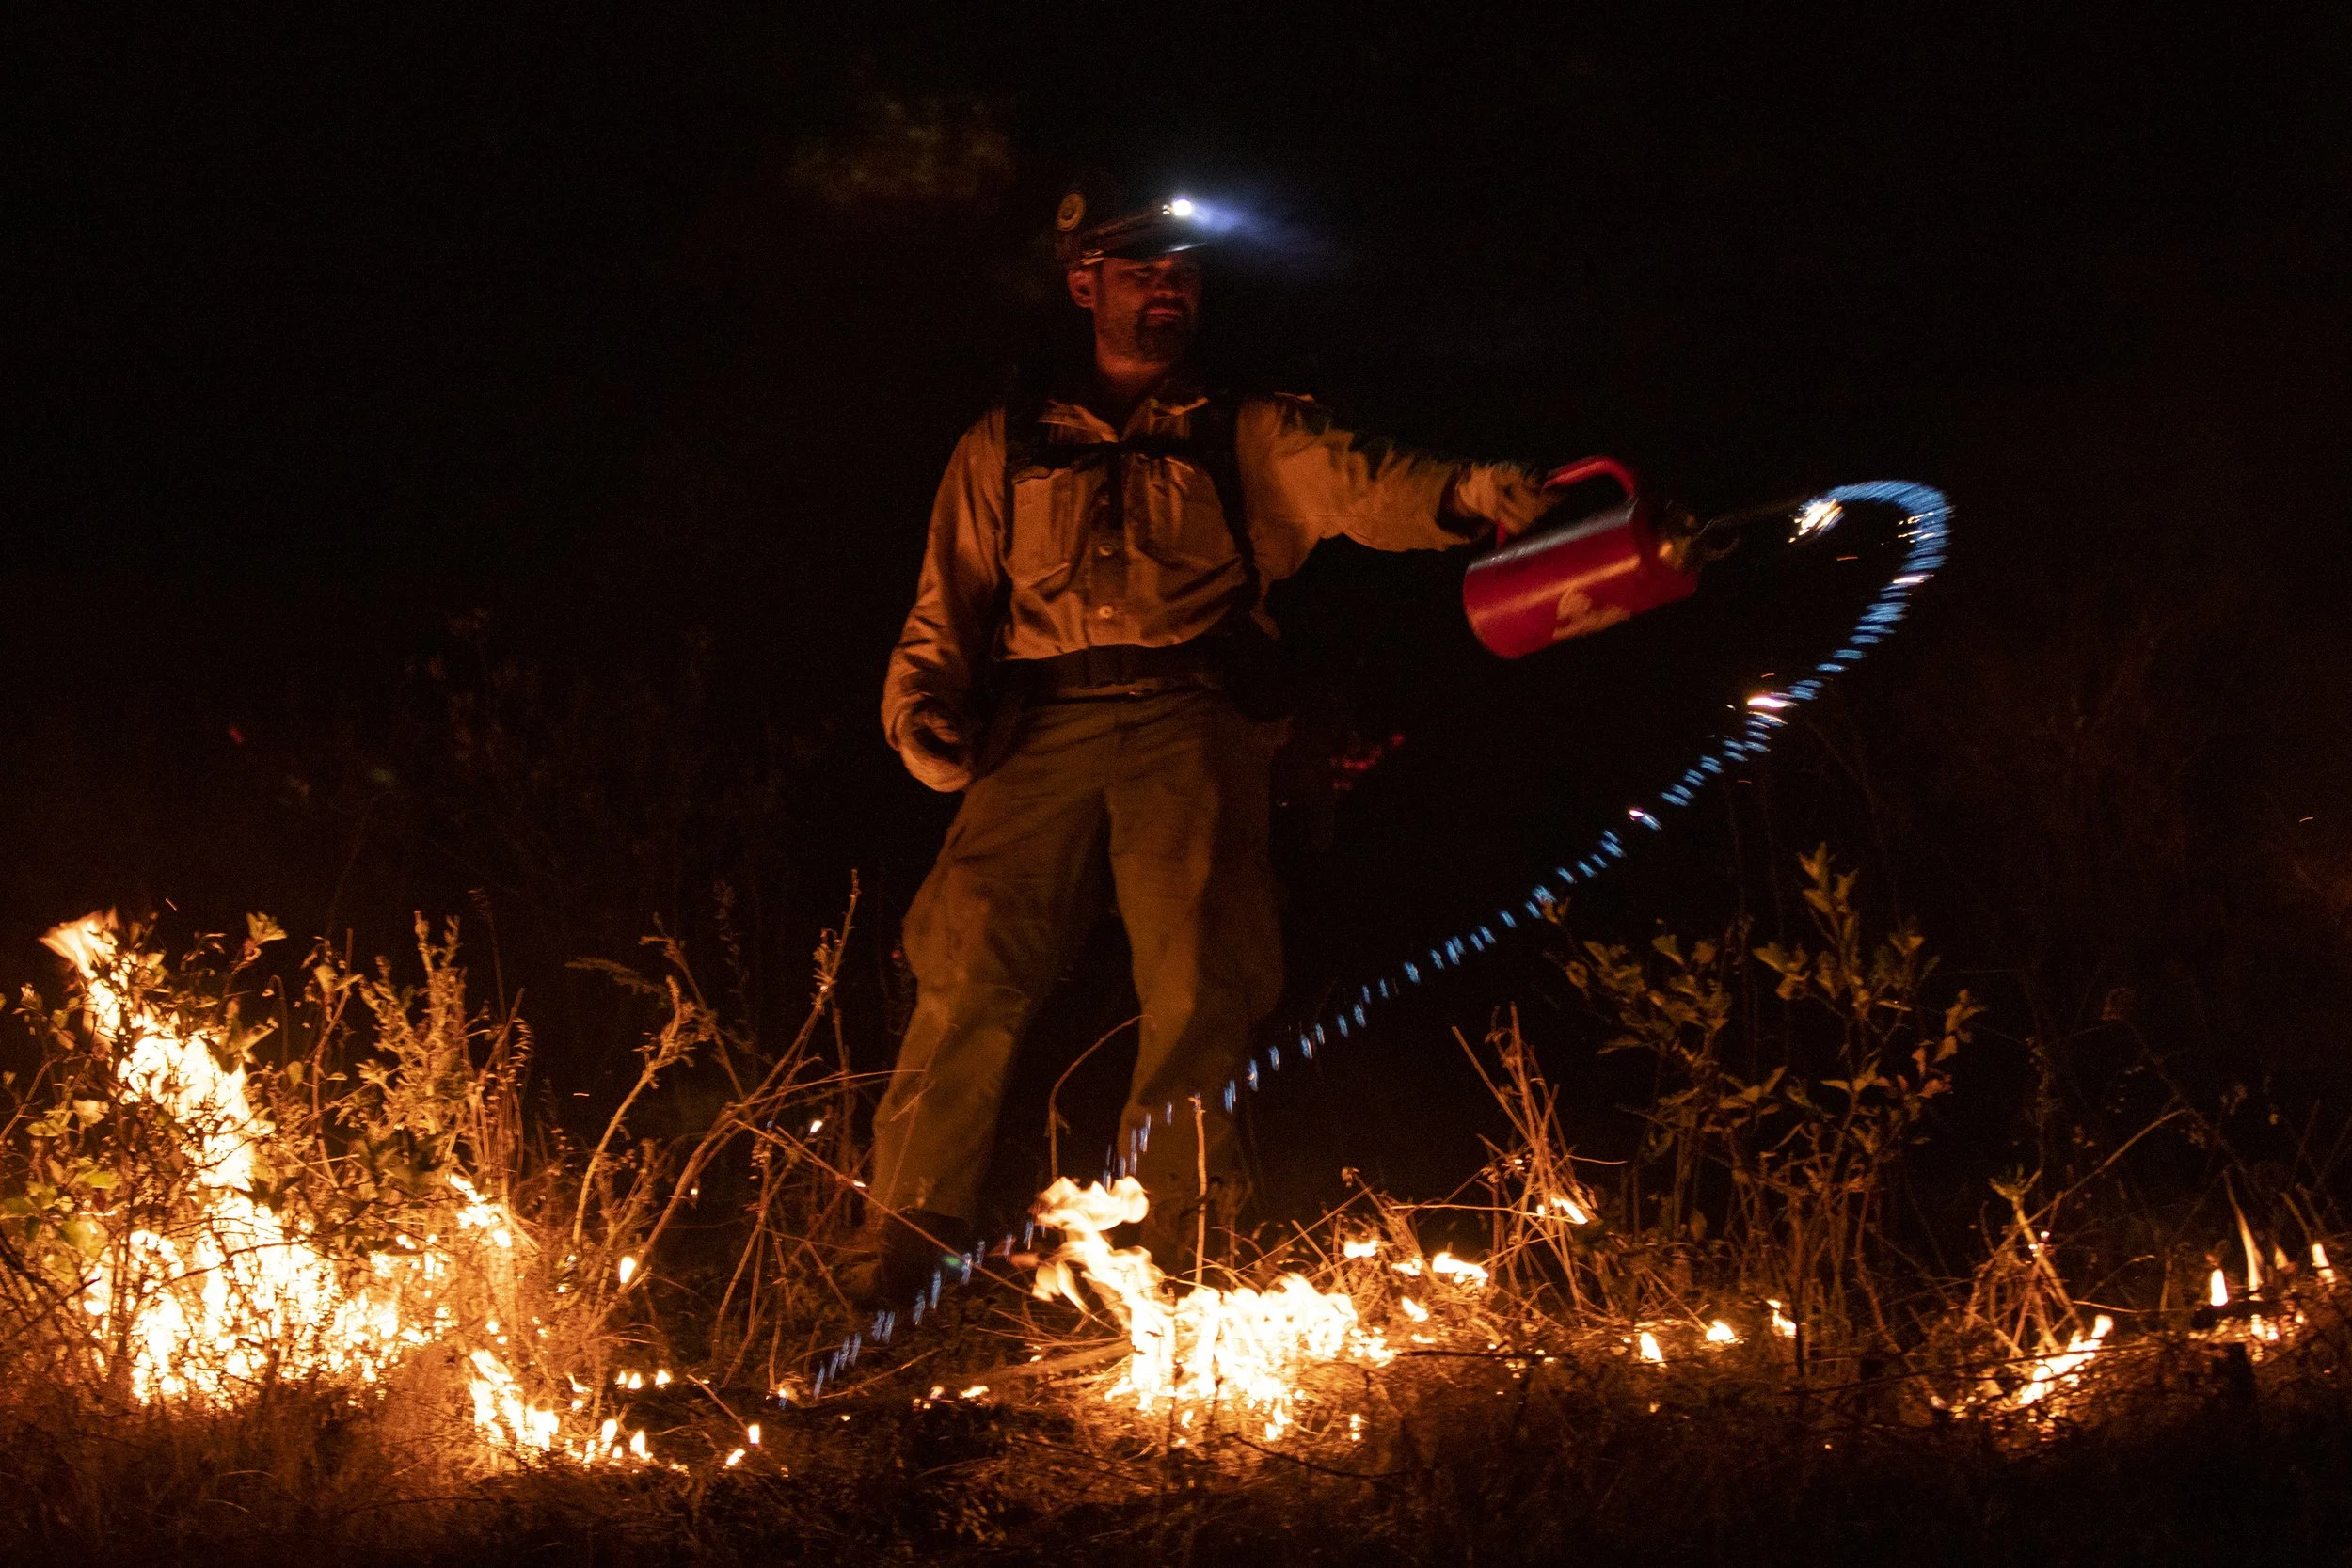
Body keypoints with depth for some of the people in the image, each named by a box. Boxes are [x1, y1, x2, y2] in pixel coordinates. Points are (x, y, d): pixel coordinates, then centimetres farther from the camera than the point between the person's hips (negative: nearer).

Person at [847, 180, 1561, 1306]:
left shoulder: (1245, 437, 18)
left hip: (1190, 723, -1)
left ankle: (1180, 1258, -10)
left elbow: (1353, 484, -1)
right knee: (969, 959, -15)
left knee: (1198, 987, -15)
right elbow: (949, 602, 23)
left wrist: (1462, 494, -22)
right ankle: (900, 1241, -14)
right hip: (1042, 731, 1)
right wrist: (923, 706, 3)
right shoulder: (1008, 447, 23)